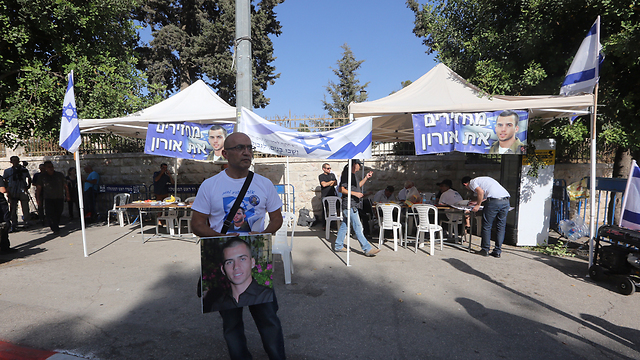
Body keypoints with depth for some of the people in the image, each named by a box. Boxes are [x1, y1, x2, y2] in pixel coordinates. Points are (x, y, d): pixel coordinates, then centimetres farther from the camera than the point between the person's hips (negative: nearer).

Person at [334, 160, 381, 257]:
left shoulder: (354, 174, 16)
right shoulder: (347, 174, -14)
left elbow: (357, 186, 28)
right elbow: (341, 189, -18)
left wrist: (366, 178, 20)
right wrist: (355, 193, -22)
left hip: (353, 205, 10)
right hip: (349, 205, -10)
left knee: (344, 225, 15)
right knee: (358, 227, -8)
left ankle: (338, 246, 24)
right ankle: (367, 249, -5)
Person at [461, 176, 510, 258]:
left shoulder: (472, 182, 10)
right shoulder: (482, 179, 34)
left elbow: (481, 192, -10)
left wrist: (478, 205, 0)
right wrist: (476, 201, 54)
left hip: (494, 201, -7)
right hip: (506, 200, 7)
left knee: (487, 226, 5)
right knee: (501, 227, 11)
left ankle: (485, 250, 11)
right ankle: (497, 251, 15)